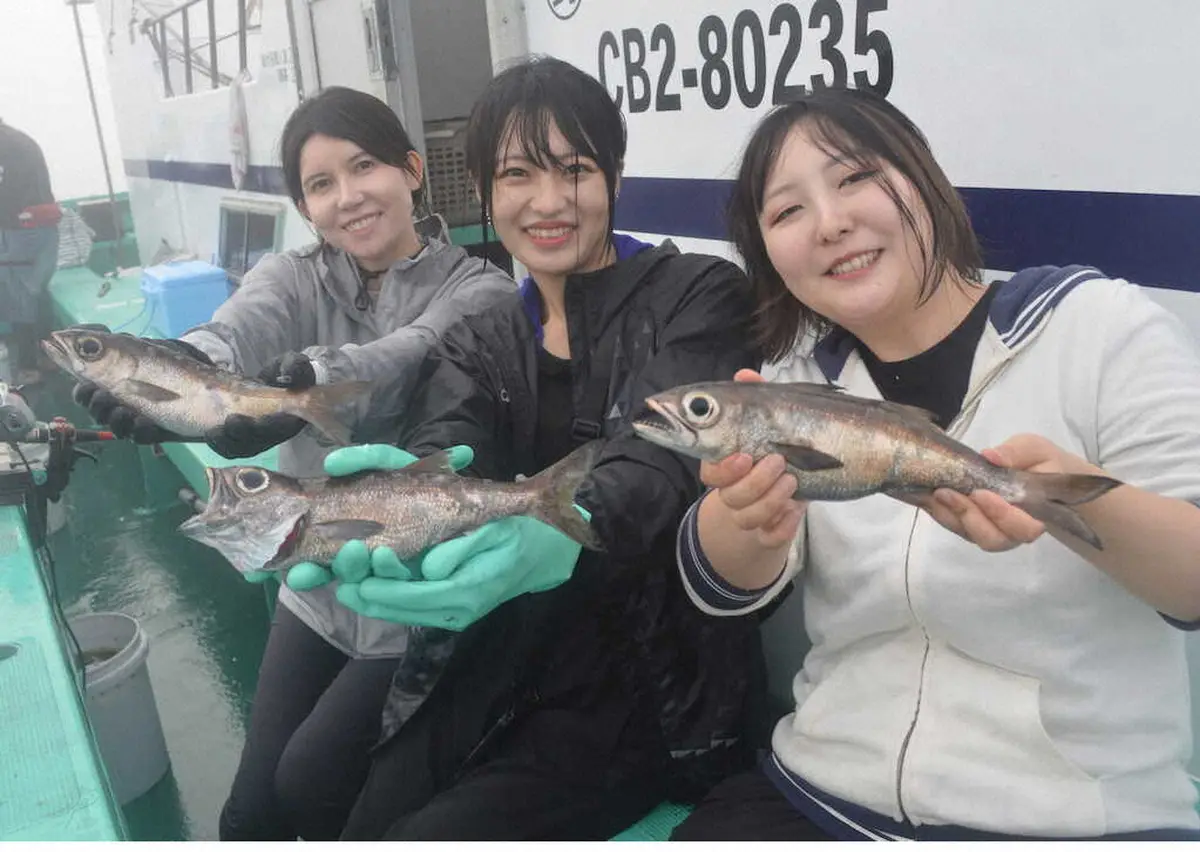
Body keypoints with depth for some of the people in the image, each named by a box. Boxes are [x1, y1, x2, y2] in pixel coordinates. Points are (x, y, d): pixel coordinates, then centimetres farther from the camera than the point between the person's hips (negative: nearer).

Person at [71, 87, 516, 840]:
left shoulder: (478, 291, -12)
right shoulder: (291, 279, -2)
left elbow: (406, 357, -35)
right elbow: (231, 337, -26)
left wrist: (302, 384, -56)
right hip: (317, 591, 5)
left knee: (310, 777, -4)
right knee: (252, 813, 8)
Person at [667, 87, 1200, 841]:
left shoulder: (1099, 324, -4)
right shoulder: (798, 380, 6)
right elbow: (722, 586, -6)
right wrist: (749, 514, -28)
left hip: (1081, 817, -2)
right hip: (824, 801, 3)